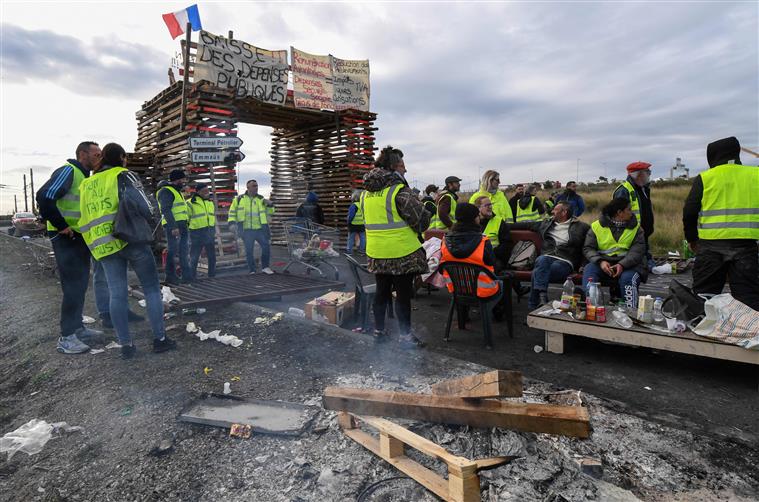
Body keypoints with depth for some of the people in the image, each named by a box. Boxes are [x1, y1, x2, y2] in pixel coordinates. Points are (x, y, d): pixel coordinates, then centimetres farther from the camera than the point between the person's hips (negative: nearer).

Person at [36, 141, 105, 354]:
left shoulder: (84, 176, 16)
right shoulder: (68, 171, -13)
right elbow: (44, 197, -24)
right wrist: (61, 225, -20)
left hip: (80, 238, 9)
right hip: (65, 238, -9)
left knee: (80, 285, 15)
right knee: (73, 287, -7)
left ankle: (77, 327, 26)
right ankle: (66, 338, 1)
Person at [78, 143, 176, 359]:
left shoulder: (86, 185, 18)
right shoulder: (123, 175, -2)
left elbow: (85, 216, 17)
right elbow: (139, 201, -17)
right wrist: (150, 219, -2)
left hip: (103, 246, 6)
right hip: (131, 238, -5)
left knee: (117, 294, 6)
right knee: (151, 288, 2)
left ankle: (126, 345, 7)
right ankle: (159, 338, 3)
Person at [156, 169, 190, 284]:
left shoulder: (176, 191, 22)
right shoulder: (166, 191, -9)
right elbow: (166, 210, -19)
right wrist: (173, 226, -26)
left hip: (181, 225, 10)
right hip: (173, 226, -10)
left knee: (184, 250, 12)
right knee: (172, 250, -6)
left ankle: (187, 275, 18)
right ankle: (170, 277, 0)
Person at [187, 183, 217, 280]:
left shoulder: (210, 202, 14)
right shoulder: (191, 203, -7)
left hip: (210, 232, 6)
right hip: (197, 233, -6)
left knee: (212, 256, 10)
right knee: (194, 256, 1)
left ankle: (212, 275, 21)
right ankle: (192, 276, 10)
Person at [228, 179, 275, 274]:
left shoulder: (261, 199, 9)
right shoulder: (239, 199, 6)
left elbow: (269, 213, 14)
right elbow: (232, 212, 10)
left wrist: (270, 205, -5)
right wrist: (232, 223, -3)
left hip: (260, 229, 1)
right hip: (247, 230, -1)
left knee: (266, 247, -8)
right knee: (249, 251, 3)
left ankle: (265, 267, 10)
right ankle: (252, 271, 16)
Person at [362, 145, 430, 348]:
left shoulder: (366, 193, 8)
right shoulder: (399, 190, -16)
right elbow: (421, 220, -15)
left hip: (376, 253, 7)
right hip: (401, 253, -6)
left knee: (382, 291, 17)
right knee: (403, 294, 5)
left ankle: (379, 330, 27)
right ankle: (405, 335, 15)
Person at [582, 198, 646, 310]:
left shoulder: (635, 227, 9)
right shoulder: (597, 226, 6)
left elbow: (638, 250, -4)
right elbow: (588, 248, 1)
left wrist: (622, 264, -23)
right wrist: (600, 261, -20)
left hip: (627, 264, 0)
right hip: (604, 263, 0)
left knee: (627, 278, -31)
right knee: (589, 270, -29)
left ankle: (631, 311, -25)